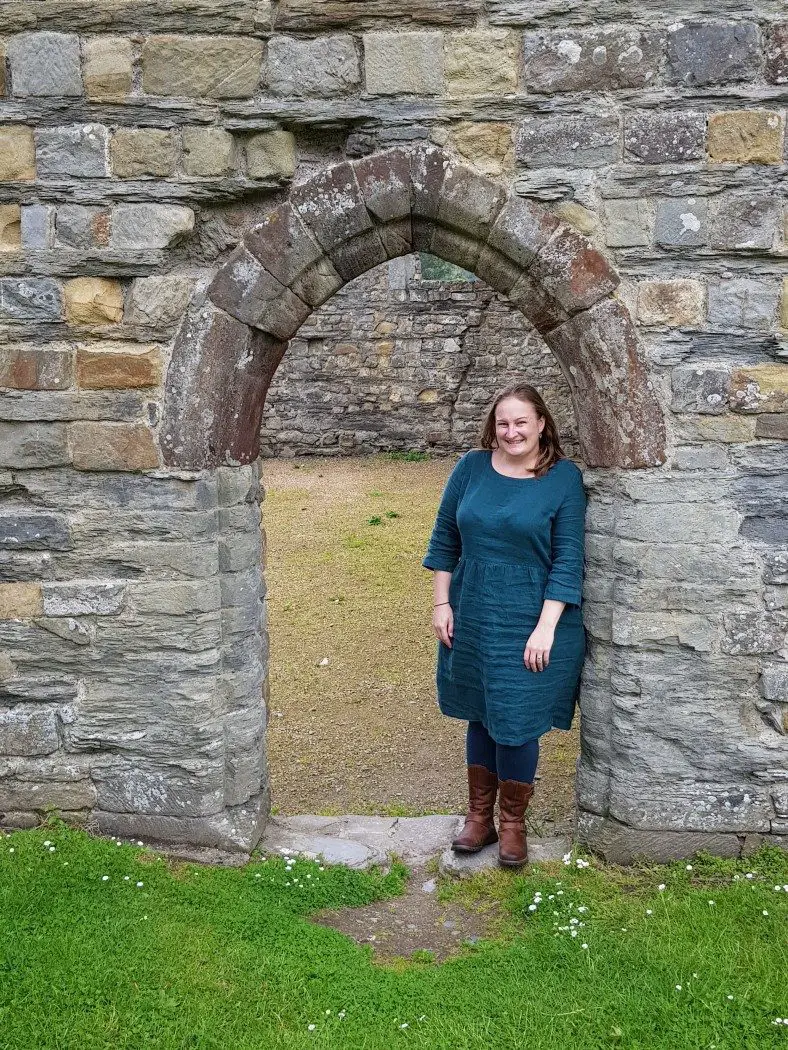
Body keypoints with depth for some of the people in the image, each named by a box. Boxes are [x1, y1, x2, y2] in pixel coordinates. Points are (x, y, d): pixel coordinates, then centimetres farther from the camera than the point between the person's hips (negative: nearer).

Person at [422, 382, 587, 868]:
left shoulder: (565, 477, -7)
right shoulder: (472, 467, 1)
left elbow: (568, 559, -10)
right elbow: (445, 538, 7)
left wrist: (546, 627, -15)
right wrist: (442, 604, 2)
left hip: (529, 623, -3)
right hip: (472, 618, 3)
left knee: (517, 723, 4)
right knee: (480, 717, 15)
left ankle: (513, 824, 25)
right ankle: (480, 816, 32)